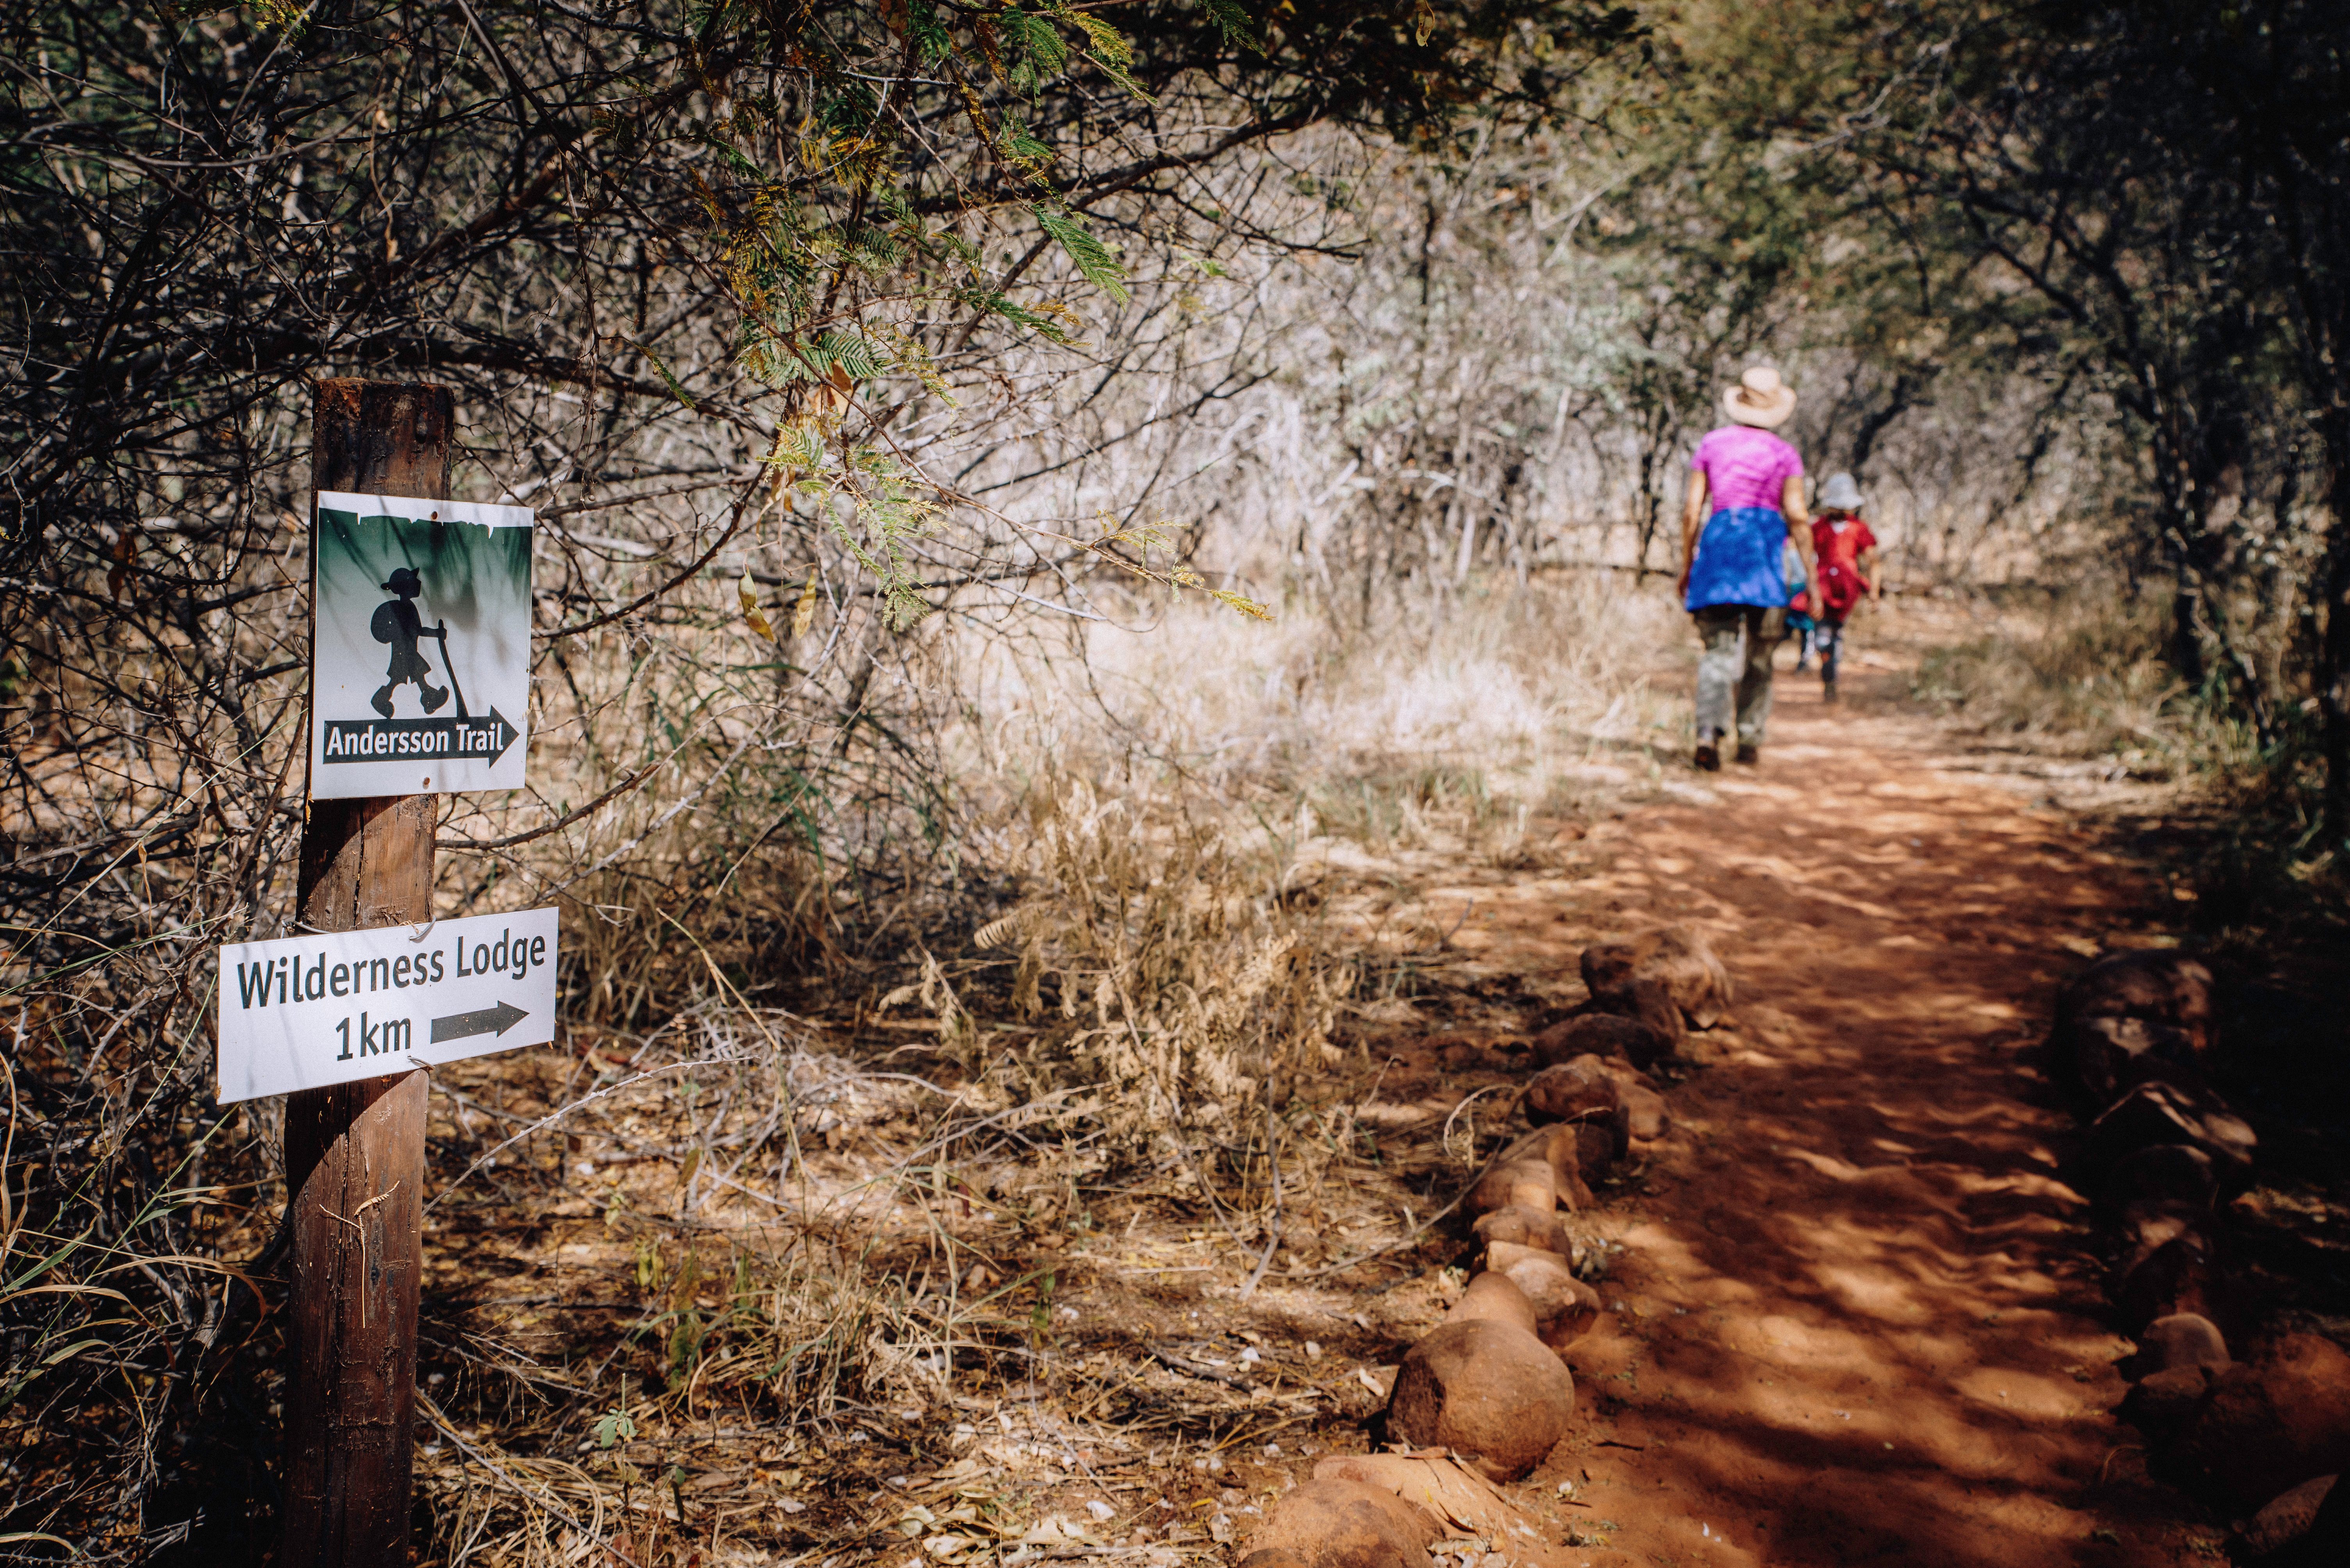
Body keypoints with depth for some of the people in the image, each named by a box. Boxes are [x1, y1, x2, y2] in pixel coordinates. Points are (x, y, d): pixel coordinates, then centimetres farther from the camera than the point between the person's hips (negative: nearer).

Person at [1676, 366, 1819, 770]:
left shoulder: (1711, 445, 9)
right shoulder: (1785, 454, 5)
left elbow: (1692, 511, 6)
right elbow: (1797, 517, -2)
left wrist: (1687, 565, 14)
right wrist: (1811, 572, 4)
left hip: (1718, 541, 1)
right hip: (1765, 546, -1)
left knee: (1718, 650, -3)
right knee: (1760, 655, 11)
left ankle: (1709, 733, -23)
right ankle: (1750, 741, 14)